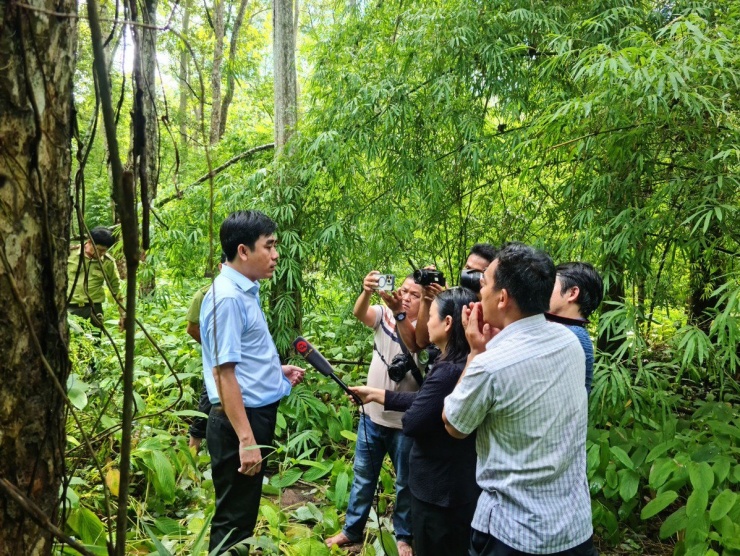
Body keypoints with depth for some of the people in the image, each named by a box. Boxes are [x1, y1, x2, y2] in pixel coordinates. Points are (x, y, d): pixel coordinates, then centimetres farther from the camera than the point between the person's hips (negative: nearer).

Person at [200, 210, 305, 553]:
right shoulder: (228, 297, -21)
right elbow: (224, 372, -24)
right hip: (240, 420, -9)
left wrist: (277, 371, 10)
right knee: (234, 519, 6)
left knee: (244, 512, 23)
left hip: (257, 414, 9)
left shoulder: (246, 291, 8)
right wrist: (246, 439, -25)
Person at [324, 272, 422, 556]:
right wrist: (366, 292, -43)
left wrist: (400, 314, -51)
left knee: (405, 482, 13)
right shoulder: (384, 315, -1)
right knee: (363, 476, 18)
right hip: (372, 415, 4)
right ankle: (352, 530, 34)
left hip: (404, 422, -3)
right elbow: (360, 313, -21)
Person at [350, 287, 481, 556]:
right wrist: (376, 394, 11)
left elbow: (411, 423, -23)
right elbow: (423, 401, 8)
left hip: (438, 489, -9)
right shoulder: (468, 365, 1)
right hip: (462, 485, 9)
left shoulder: (447, 372, -29)